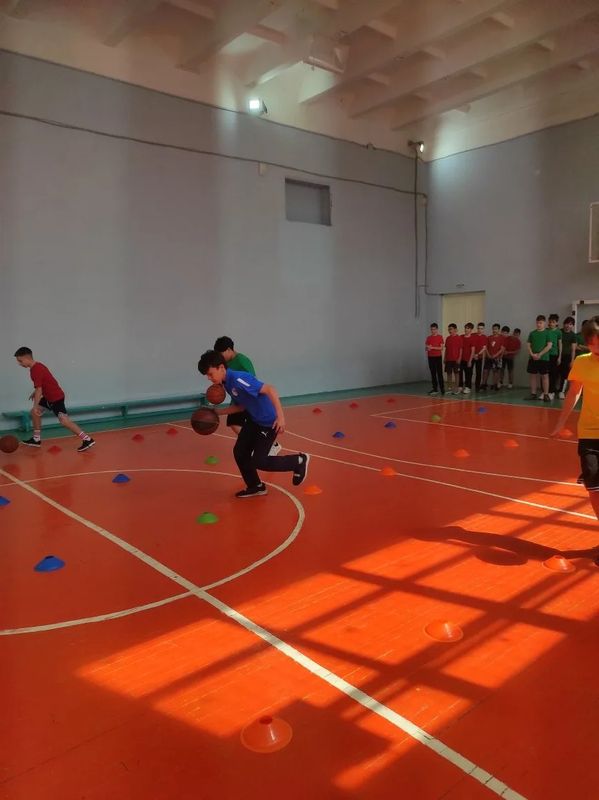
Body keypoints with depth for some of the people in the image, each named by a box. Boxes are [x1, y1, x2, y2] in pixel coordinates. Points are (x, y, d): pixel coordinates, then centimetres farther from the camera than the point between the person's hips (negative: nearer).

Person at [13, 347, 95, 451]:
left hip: (56, 397, -11)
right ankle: (36, 439, 26)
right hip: (49, 396, 11)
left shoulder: (35, 370, -21)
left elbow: (39, 389, -23)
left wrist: (35, 406, -21)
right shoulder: (37, 365, 9)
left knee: (64, 421, -15)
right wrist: (35, 393, 18)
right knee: (34, 412, 17)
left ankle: (87, 440, -16)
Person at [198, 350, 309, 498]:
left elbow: (270, 390, -32)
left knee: (258, 461, -4)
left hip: (268, 422, -9)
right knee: (239, 452, 9)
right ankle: (256, 487, 28)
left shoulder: (238, 379, -27)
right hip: (253, 420, 9)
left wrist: (280, 416, -36)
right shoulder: (227, 383, 3)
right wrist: (219, 412, 10)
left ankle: (299, 461, 12)